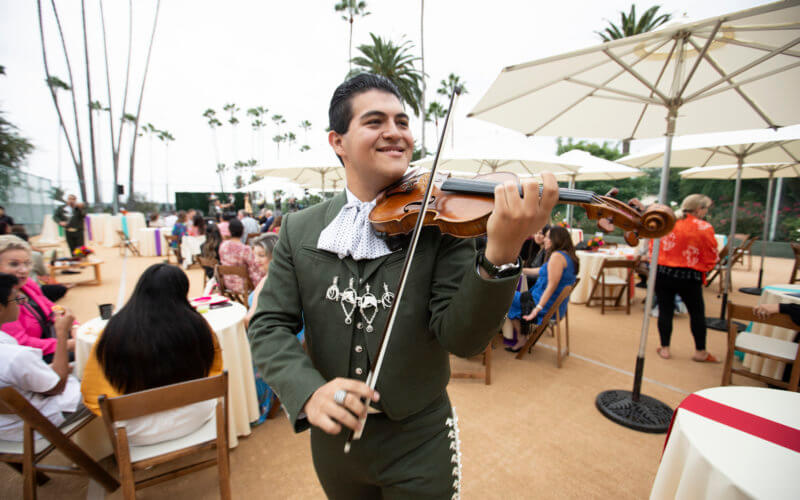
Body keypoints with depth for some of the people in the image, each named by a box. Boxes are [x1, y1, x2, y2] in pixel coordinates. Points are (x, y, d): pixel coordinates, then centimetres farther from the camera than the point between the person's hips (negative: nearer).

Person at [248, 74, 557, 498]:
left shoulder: (442, 221, -14)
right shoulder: (299, 229, -5)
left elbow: (462, 338, -20)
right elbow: (269, 326, -6)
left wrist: (501, 254, -37)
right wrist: (307, 390, -24)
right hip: (333, 436, 3)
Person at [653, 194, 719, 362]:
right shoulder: (704, 228, -7)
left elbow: (653, 247, 6)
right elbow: (711, 257, -2)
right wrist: (702, 270, 16)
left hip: (662, 273, 2)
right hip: (689, 276, -2)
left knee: (665, 310, 8)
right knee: (697, 313, 13)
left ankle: (665, 348, 16)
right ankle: (700, 352, 23)